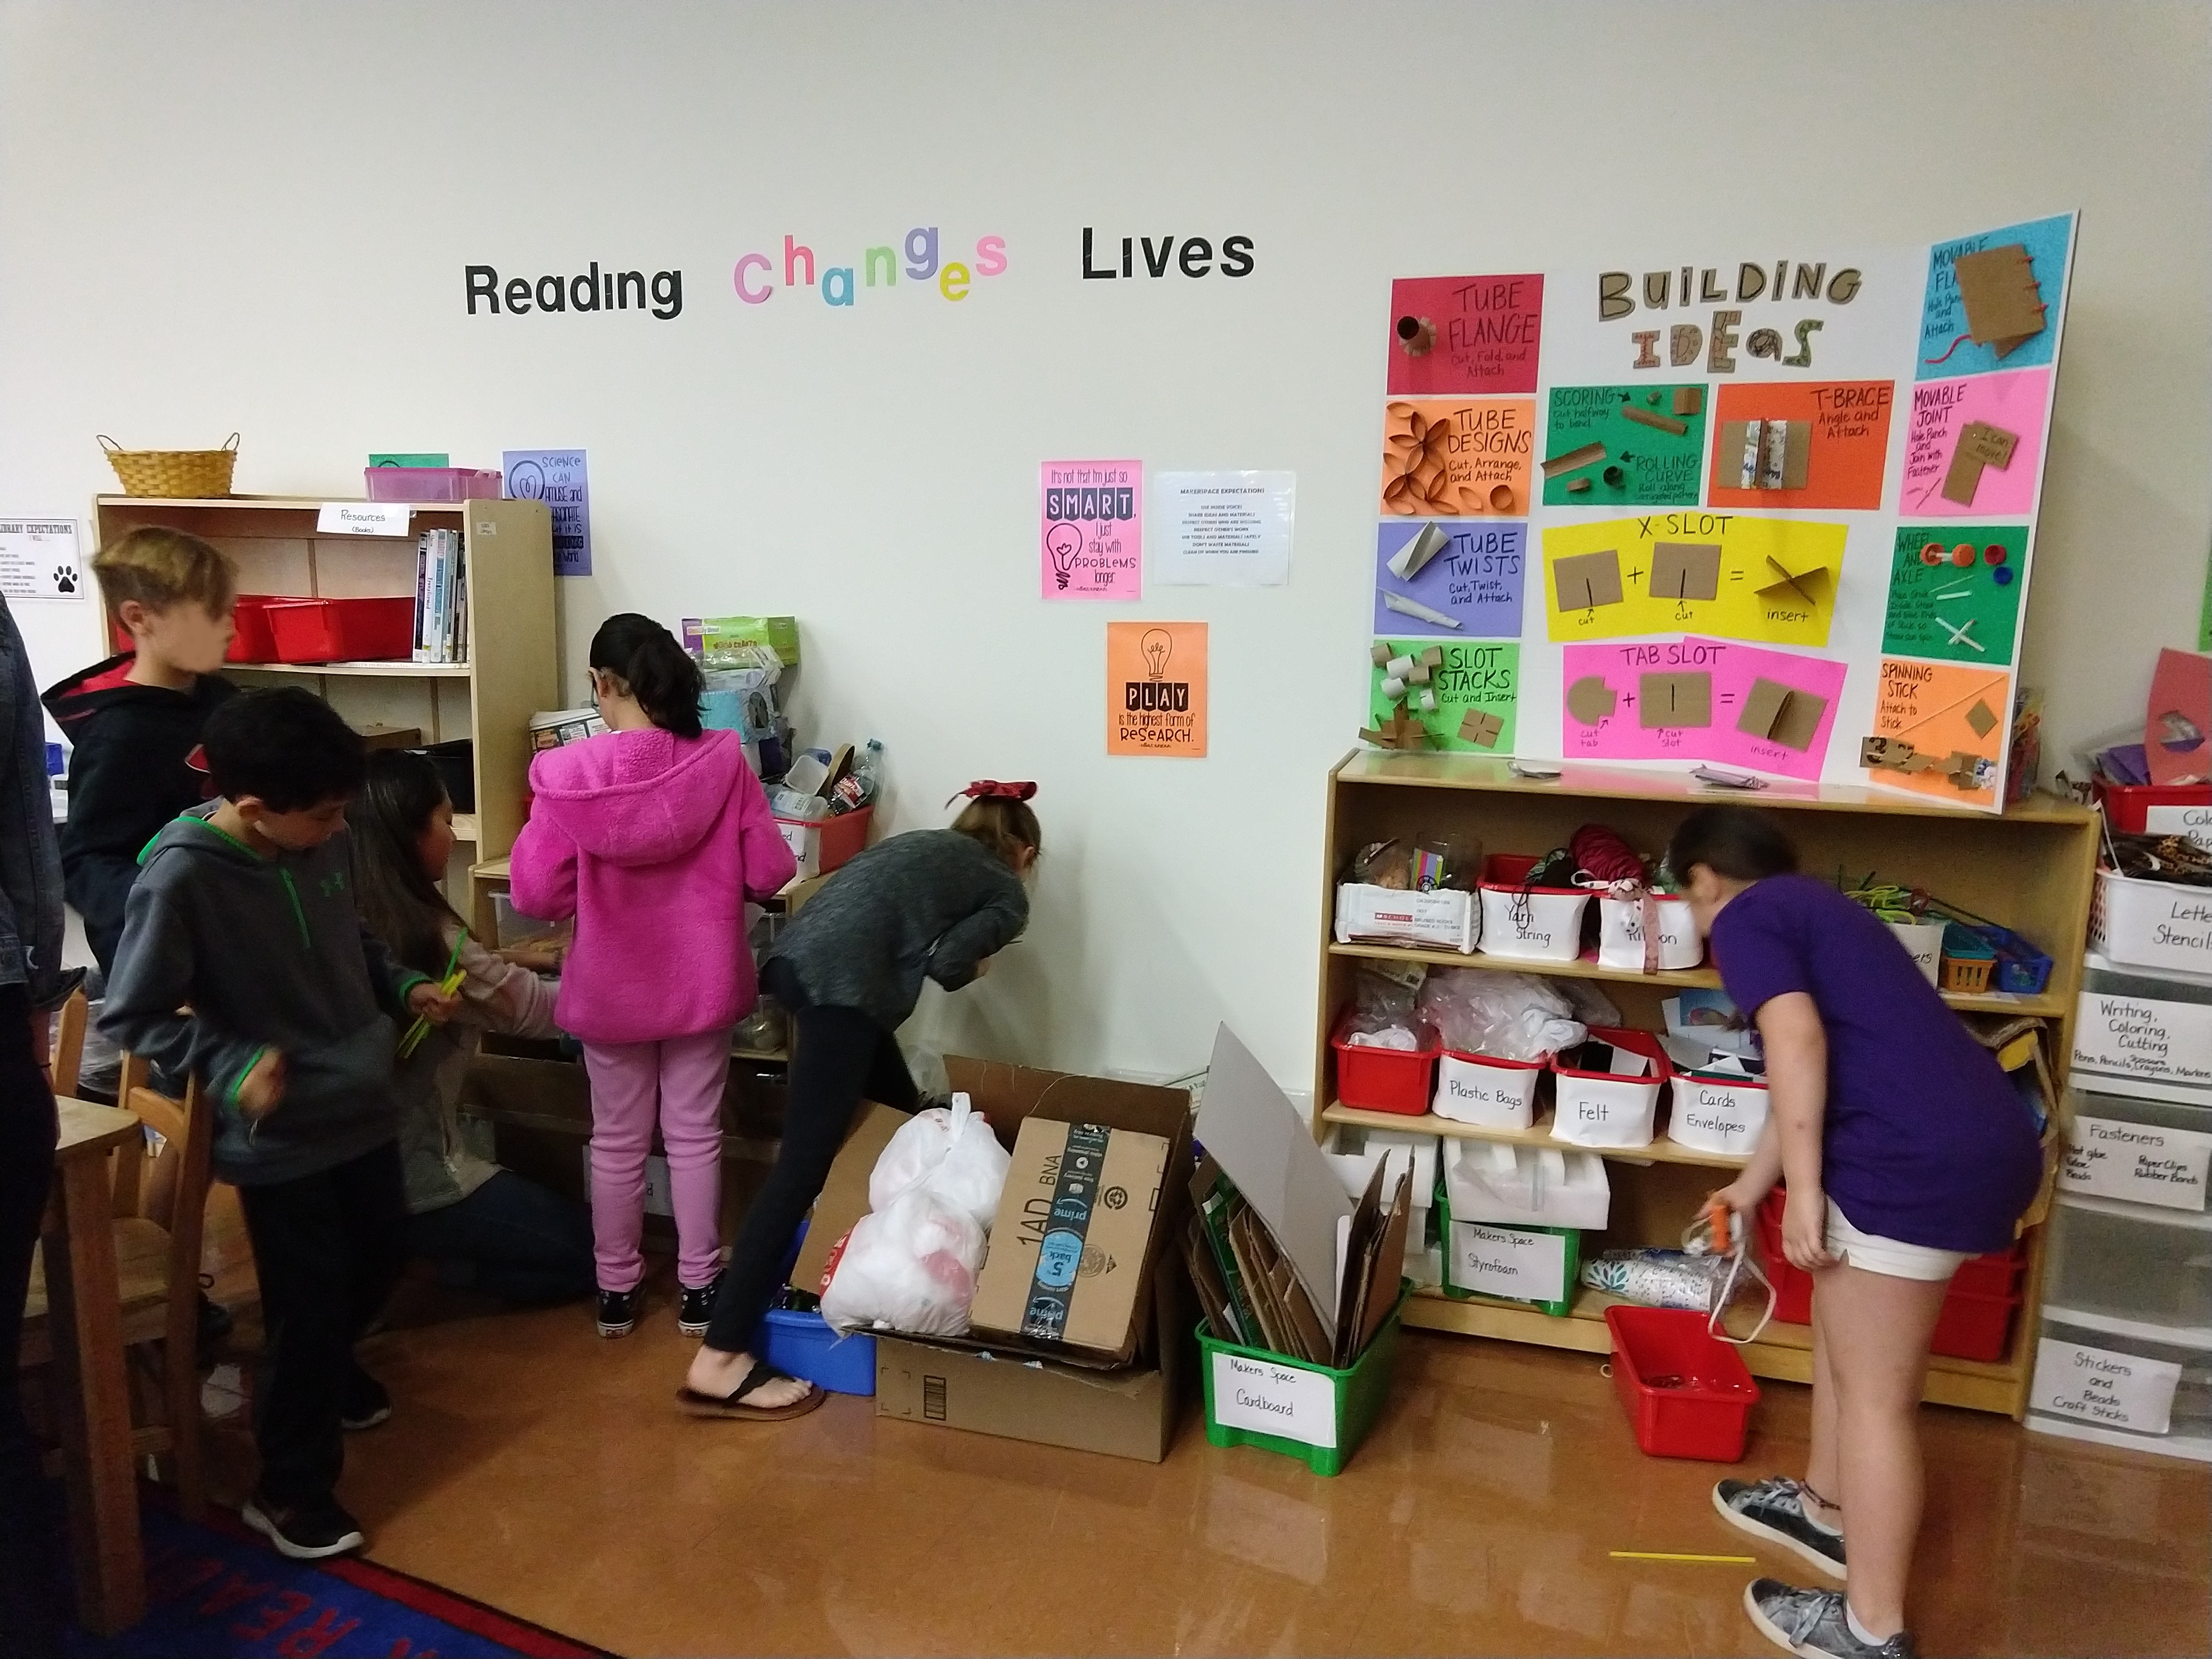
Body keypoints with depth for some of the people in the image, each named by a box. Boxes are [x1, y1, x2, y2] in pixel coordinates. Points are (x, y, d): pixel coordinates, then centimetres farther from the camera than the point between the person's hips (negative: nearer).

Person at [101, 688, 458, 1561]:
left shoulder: (322, 842, -6)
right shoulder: (180, 878, -24)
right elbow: (130, 1015, -16)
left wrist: (406, 988, -1)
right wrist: (229, 1065, -28)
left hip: (363, 1109, 7)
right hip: (280, 1137, -6)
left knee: (380, 1260, 24)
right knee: (308, 1302, 5)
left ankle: (330, 1367, 54)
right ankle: (290, 1490, 26)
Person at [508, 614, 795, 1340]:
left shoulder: (569, 774, -15)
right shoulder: (723, 762, -12)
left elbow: (533, 895, -11)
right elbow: (770, 873, -8)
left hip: (609, 987, 0)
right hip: (702, 982, 1)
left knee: (616, 1141, 16)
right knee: (695, 1135, 15)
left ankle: (616, 1289, 31)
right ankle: (698, 1286, 27)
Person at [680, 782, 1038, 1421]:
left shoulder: (927, 844, 33)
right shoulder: (1007, 894, 15)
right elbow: (947, 963, 1)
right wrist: (972, 965, 21)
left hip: (800, 954, 9)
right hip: (839, 979, -8)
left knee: (896, 1115, 23)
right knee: (806, 1165, -9)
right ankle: (719, 1362, -11)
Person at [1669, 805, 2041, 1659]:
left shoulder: (1744, 917, 0)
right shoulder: (1814, 907, 26)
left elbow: (1797, 1042, -18)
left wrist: (1803, 1189, -14)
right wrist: (1750, 1185, 47)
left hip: (1917, 1159, -9)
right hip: (1984, 1139, 9)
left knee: (1876, 1395, 3)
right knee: (1846, 1334, 26)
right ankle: (1825, 1509, 43)